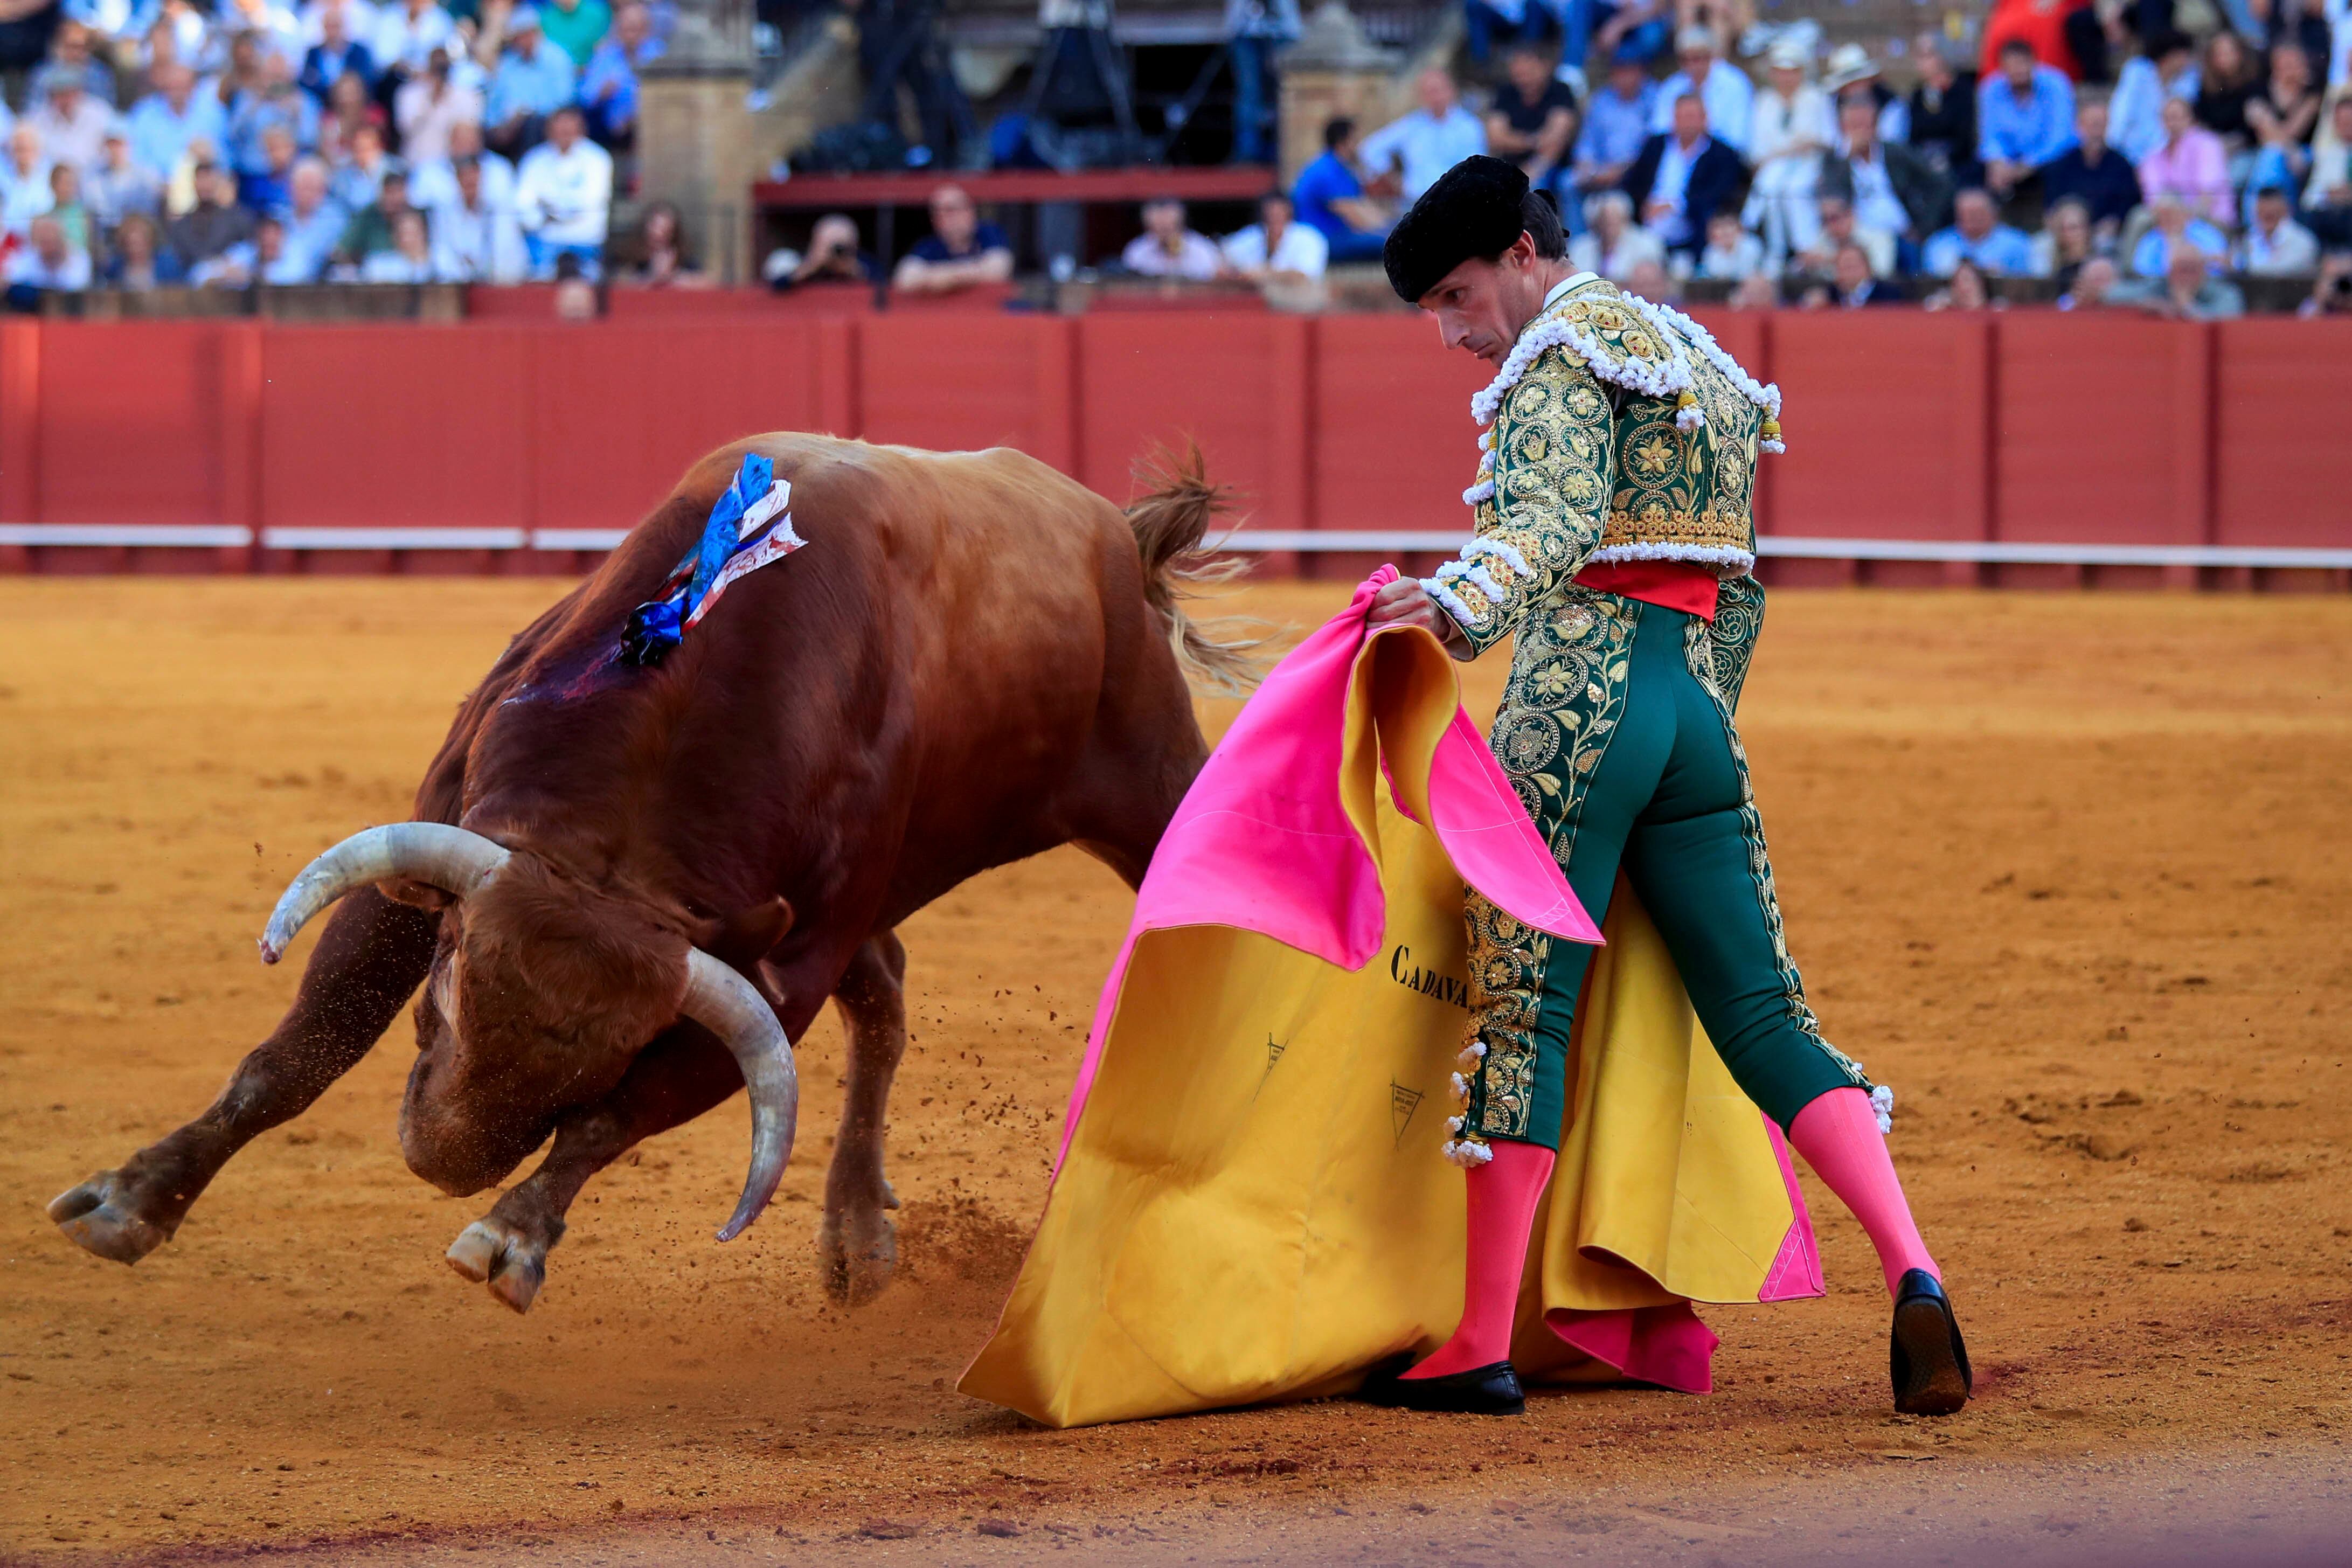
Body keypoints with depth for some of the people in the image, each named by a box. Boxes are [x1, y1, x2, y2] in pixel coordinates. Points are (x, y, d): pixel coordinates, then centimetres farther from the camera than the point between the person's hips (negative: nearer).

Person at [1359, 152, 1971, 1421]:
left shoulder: (1562, 353, -3)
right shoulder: (1695, 358, 25)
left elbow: (1556, 519, -22)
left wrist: (1457, 606, -39)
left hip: (1580, 697, -8)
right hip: (1699, 707, 8)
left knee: (1524, 1009, -5)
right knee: (1763, 1019, 6)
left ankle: (1480, 1348, -4)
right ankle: (1911, 1275, -12)